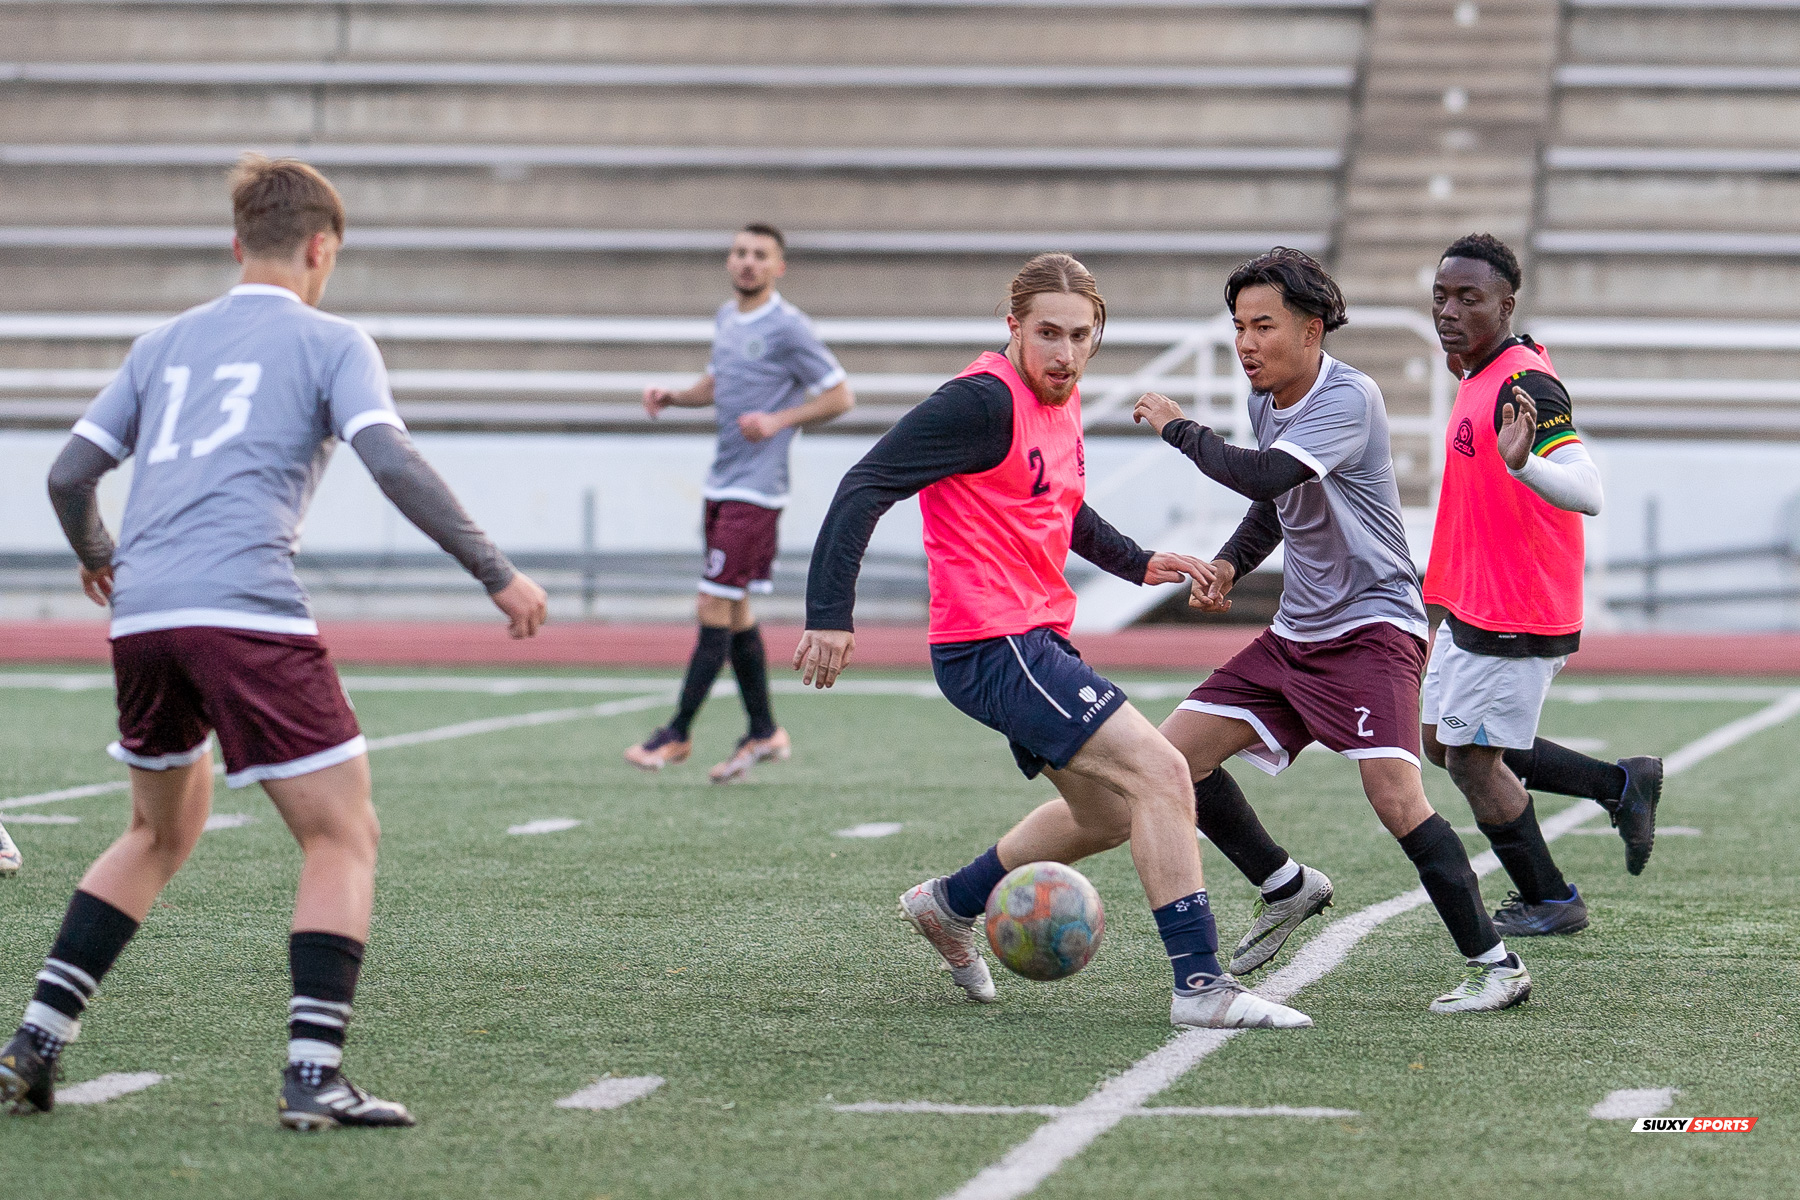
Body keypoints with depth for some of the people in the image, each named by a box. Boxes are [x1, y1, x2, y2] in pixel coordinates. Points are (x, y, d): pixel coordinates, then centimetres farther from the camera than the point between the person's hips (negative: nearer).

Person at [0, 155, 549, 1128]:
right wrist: (496, 574, -6)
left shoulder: (164, 344, 23)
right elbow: (392, 463, -8)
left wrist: (95, 556, 42)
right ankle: (312, 1073, -10)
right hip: (247, 611, -6)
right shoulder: (328, 343, 8)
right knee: (343, 836, 2)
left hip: (141, 614, 6)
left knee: (162, 832, 24)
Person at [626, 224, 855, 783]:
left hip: (754, 490, -8)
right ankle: (764, 732, 19)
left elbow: (841, 397, -7)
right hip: (722, 485, 8)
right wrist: (671, 397, 10)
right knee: (736, 615, 11)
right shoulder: (727, 318, 13)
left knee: (715, 610, -8)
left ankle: (678, 733, -3)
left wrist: (778, 421, -17)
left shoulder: (787, 327, -10)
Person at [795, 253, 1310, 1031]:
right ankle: (1201, 985, -17)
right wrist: (829, 614, -26)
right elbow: (865, 487, -20)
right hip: (991, 645, -10)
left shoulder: (1060, 401, 12)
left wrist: (1136, 562, 19)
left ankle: (949, 904, 36)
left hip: (1036, 641, 10)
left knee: (1109, 813, 22)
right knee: (1159, 771, -17)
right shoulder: (983, 401, -16)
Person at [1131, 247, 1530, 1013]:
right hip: (1295, 633, 9)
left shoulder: (1349, 398, -19)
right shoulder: (1266, 401, 8)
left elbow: (1262, 476, -33)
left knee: (1393, 792, -24)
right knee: (1175, 751, 2)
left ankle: (1494, 965, -15)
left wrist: (1176, 428, -17)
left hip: (1373, 627, -9)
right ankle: (1286, 888, 21)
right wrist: (1229, 566, 6)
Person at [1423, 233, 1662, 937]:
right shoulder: (1484, 375, 8)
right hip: (1472, 607, 10)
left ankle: (1549, 903, 18)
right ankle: (1622, 785, 24)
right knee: (1445, 745, 17)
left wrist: (1520, 463, -52)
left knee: (1473, 761, 0)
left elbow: (1588, 494, -35)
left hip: (1513, 618, -10)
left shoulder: (1522, 385, -23)